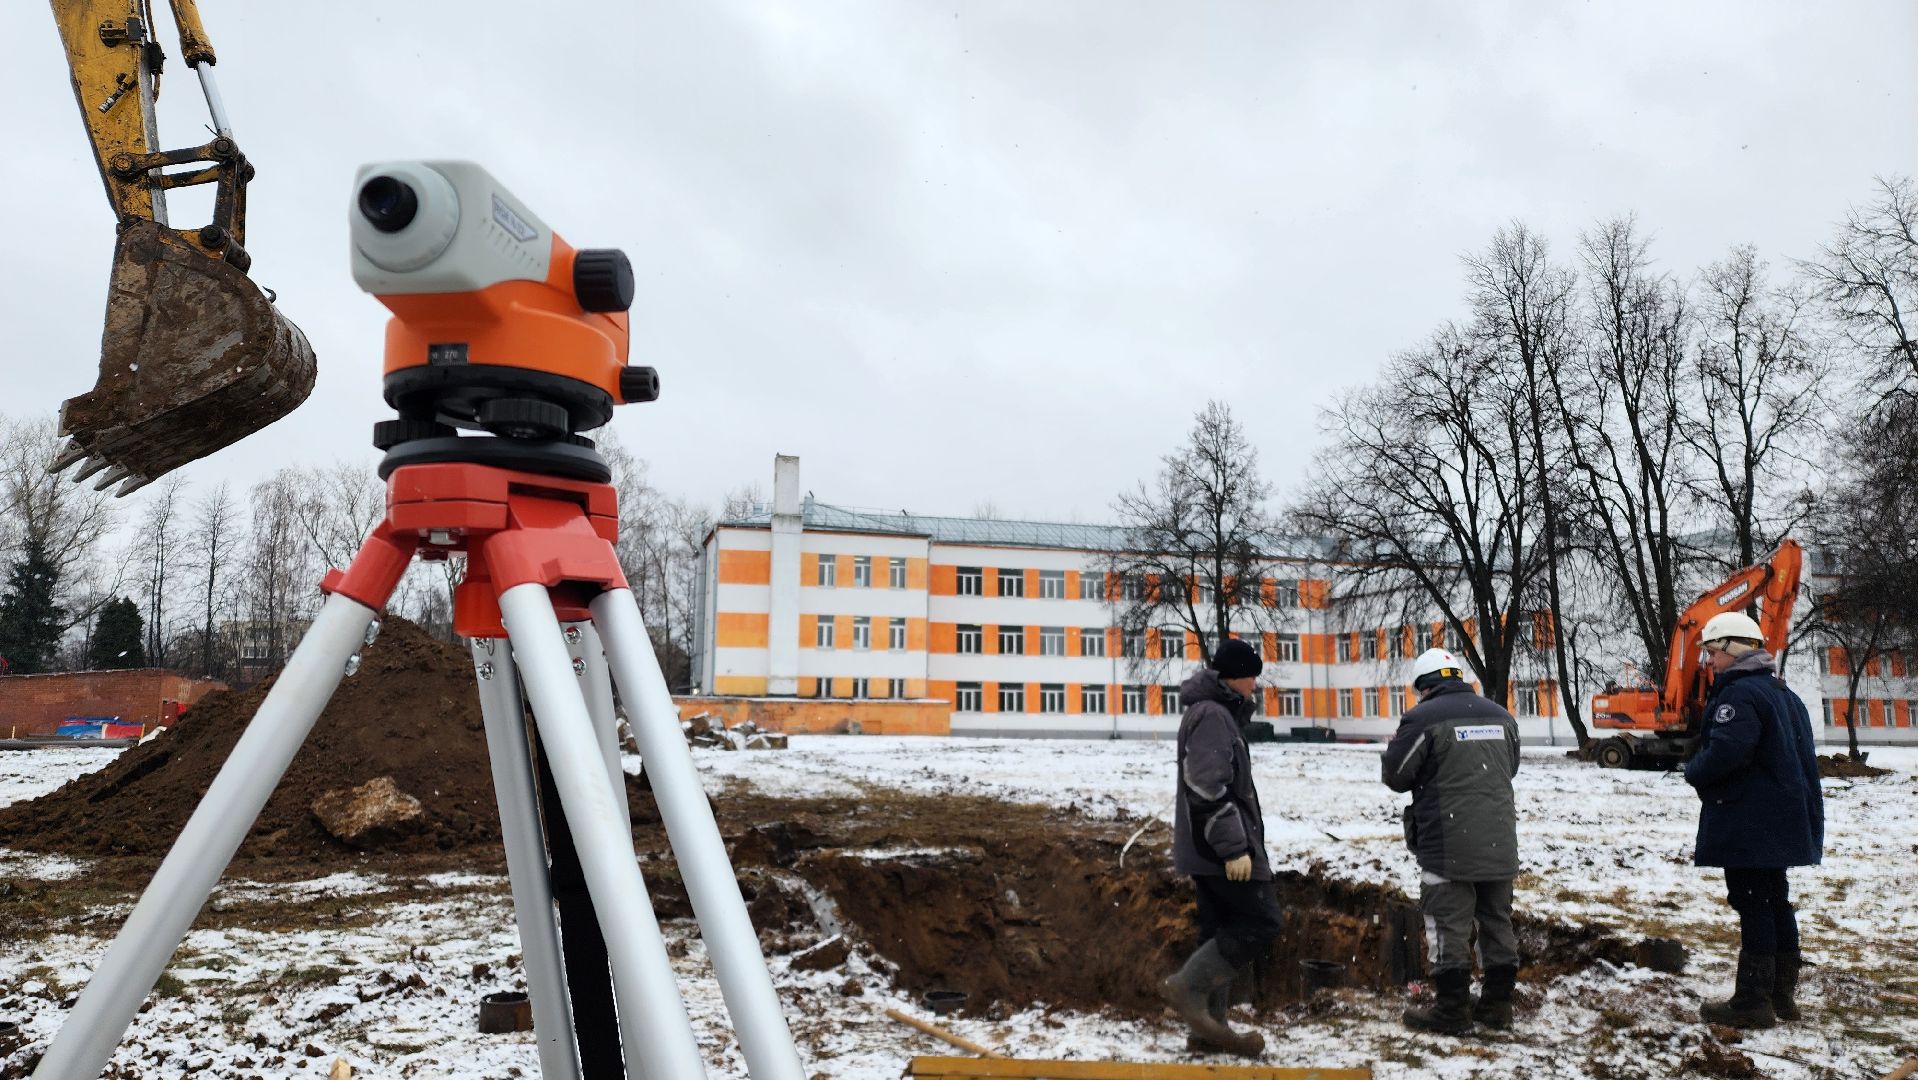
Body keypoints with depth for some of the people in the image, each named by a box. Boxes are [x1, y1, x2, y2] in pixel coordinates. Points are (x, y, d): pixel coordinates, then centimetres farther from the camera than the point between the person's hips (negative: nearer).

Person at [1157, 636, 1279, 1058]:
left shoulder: (1215, 713, 19)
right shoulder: (1213, 715, -15)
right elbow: (1209, 789, -24)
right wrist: (1234, 847, -24)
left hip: (1208, 848, 10)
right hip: (1221, 848, -10)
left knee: (1221, 929, 11)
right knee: (1262, 920, -7)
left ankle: (1209, 1028, 14)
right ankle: (1187, 986, -6)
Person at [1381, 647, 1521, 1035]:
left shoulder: (1422, 718, -12)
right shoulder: (1500, 715, 9)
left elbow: (1395, 775, -7)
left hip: (1448, 846, -6)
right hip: (1500, 844, 6)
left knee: (1449, 926, 1)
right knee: (1497, 921, 15)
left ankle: (1452, 1011, 5)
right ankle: (1497, 1004, 23)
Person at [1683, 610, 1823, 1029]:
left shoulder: (1739, 694, -17)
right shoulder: (1784, 694, 16)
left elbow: (1725, 752, -29)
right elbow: (1801, 758, 19)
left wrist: (1693, 771, -9)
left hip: (1748, 825, -10)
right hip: (1784, 823, 10)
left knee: (1752, 905, -5)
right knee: (1775, 902, 16)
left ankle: (1752, 1001, 0)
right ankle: (1782, 993, 24)